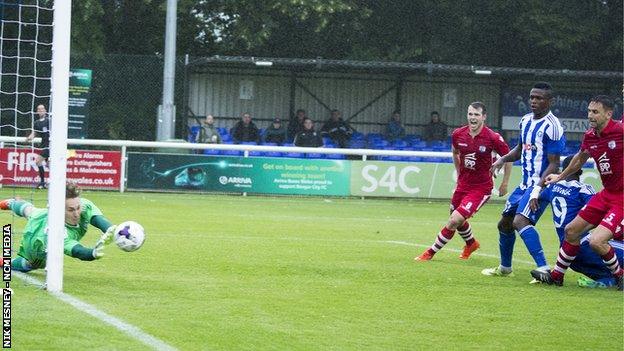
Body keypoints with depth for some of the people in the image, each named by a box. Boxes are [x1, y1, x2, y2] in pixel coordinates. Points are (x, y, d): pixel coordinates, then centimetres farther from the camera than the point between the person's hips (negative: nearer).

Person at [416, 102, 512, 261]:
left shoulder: (493, 138, -19)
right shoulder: (458, 134, -6)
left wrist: (504, 184, -1)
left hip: (481, 188, -6)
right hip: (463, 184, 6)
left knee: (454, 220, -15)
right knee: (458, 221, 23)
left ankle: (430, 252, -1)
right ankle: (471, 243, 54)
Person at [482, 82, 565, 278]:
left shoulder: (552, 126, -16)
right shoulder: (526, 121, 11)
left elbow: (554, 164, -18)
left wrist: (538, 190, -26)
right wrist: (503, 159, 7)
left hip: (542, 184, -9)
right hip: (526, 184, 9)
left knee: (520, 221, -28)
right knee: (504, 223, 18)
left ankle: (544, 269, -33)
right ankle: (505, 268, 37)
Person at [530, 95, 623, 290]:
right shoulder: (590, 136, 3)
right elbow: (580, 159, 25)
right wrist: (560, 176, 35)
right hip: (607, 194, 8)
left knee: (596, 241, -20)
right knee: (571, 230, 15)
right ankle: (556, 275, 33)